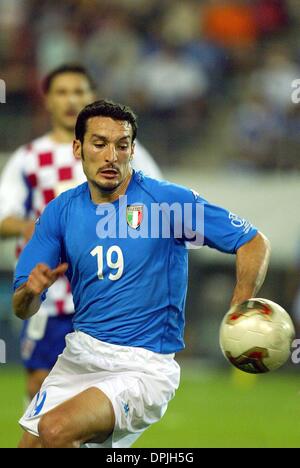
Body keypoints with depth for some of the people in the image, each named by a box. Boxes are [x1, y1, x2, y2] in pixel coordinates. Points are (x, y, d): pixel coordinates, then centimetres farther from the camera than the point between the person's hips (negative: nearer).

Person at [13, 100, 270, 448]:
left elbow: (254, 244, -6)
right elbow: (21, 310, 5)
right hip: (79, 354, 6)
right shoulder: (61, 211, 3)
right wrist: (31, 291, -21)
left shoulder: (168, 200, -9)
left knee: (55, 430, -27)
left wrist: (239, 313, -24)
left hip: (144, 365, -6)